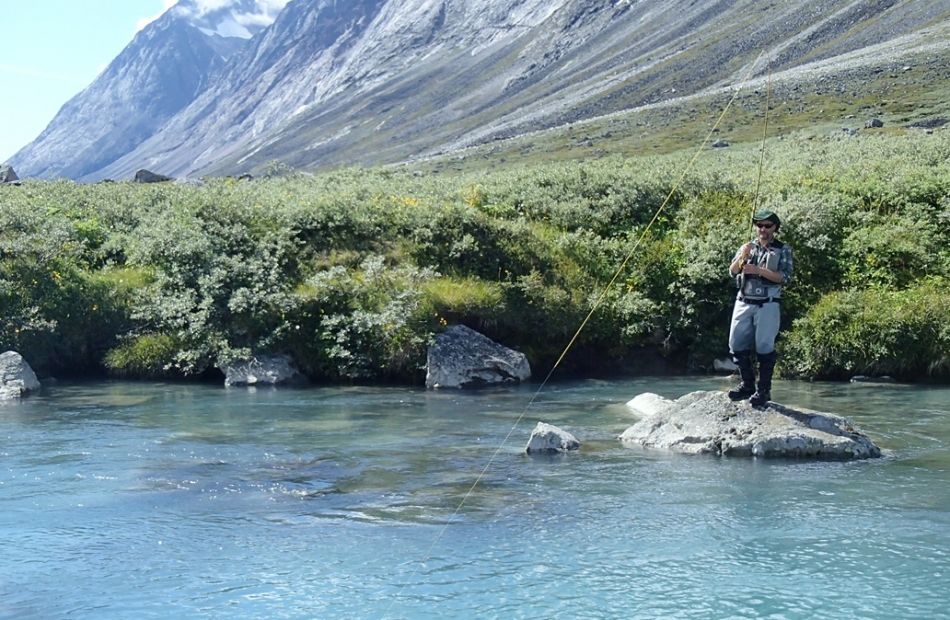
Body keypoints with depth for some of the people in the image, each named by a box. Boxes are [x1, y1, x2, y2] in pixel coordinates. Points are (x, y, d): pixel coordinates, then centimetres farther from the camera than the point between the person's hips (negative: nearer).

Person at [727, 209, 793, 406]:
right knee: (737, 344, 2)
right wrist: (743, 256, -14)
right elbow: (733, 272, 5)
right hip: (744, 303, 4)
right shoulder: (747, 247, 15)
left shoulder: (783, 250, 4)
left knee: (764, 346, -6)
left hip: (767, 305, -4)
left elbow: (785, 277, -8)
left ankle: (764, 390, -1)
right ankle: (748, 384, 15)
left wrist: (758, 270, -16)